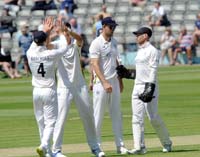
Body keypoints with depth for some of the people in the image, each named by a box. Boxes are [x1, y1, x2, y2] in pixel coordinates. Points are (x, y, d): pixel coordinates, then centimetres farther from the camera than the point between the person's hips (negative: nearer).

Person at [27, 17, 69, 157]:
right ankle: (44, 145, -26)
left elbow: (35, 44, 19)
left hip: (37, 91, 4)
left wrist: (45, 31, 29)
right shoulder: (51, 54, -13)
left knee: (41, 122, 12)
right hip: (49, 91, -4)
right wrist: (65, 32, 19)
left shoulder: (30, 54, -5)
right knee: (51, 121, -3)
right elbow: (66, 47, 5)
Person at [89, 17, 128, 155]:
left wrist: (120, 81, 19)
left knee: (117, 114, 8)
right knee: (98, 115, -2)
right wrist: (104, 83, -25)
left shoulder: (114, 42, 12)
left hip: (114, 82, 7)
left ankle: (120, 145, 11)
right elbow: (95, 65, -17)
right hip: (101, 82, -7)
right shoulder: (96, 44, -11)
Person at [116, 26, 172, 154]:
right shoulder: (140, 51, 19)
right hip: (137, 88, 9)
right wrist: (126, 73, 12)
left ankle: (167, 143, 10)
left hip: (149, 86, -9)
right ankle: (140, 147, -3)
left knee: (153, 118, -6)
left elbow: (153, 71, -15)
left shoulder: (152, 51, -8)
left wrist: (150, 89, -23)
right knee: (137, 118, -1)